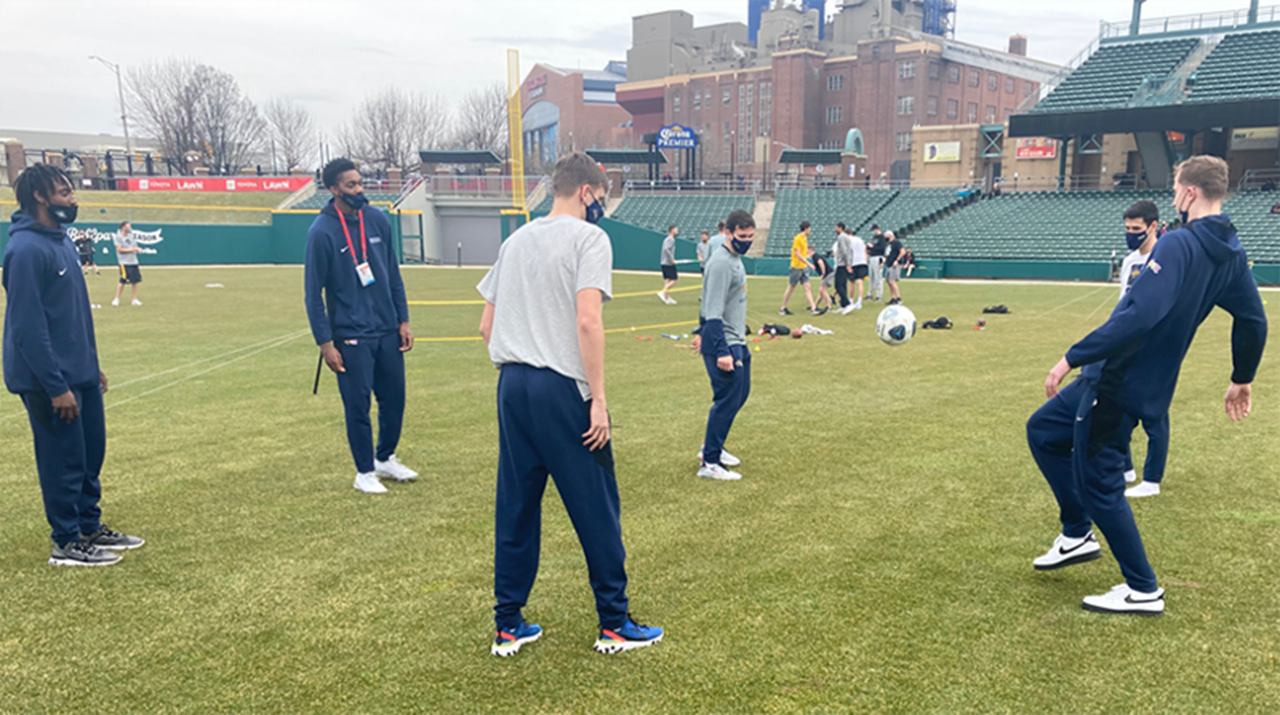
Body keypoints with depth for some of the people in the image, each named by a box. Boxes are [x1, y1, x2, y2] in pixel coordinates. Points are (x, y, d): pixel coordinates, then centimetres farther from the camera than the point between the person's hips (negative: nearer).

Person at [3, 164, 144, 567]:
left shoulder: (61, 240, 11)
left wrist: (91, 365, 18)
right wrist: (56, 387, -21)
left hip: (80, 374, 9)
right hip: (49, 381, -9)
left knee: (91, 454, 16)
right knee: (64, 461, 2)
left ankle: (90, 528, 30)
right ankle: (67, 544, 15)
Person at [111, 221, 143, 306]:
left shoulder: (131, 235, 12)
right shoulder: (119, 236, -7)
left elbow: (135, 246, 21)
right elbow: (119, 249, -13)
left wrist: (137, 249, -2)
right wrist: (131, 249, -15)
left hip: (133, 261, 6)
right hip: (124, 262, -6)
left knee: (135, 281, 4)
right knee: (123, 281, -8)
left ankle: (135, 299, 12)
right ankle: (116, 299, 4)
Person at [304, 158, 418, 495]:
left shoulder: (378, 220, 3)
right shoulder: (321, 232, -11)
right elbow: (313, 293, -8)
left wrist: (403, 321, 8)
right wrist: (325, 343, -11)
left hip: (388, 331, 5)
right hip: (351, 337, -5)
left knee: (394, 398, 13)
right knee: (358, 406, 3)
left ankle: (385, 458, 34)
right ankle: (364, 472, 21)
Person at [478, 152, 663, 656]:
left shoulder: (516, 240, 17)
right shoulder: (588, 238, -4)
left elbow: (487, 326, 15)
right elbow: (587, 320, -17)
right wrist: (598, 399, -15)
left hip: (511, 387, 7)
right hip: (562, 388, -7)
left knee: (515, 507, 13)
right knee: (597, 509, 4)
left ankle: (508, 626, 21)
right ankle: (614, 624, 15)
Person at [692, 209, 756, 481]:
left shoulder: (734, 259, 12)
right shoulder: (721, 263, -18)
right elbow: (714, 312, -24)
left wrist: (703, 332, 26)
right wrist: (721, 352, -28)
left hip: (736, 342, 10)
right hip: (722, 344, -10)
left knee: (740, 394, 17)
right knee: (728, 400, -7)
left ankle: (712, 448, 30)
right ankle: (709, 463, 2)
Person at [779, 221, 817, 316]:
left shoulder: (805, 238, 10)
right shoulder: (797, 238, -15)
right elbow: (798, 254, -20)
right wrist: (809, 264, -21)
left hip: (804, 267, 7)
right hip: (796, 267, -7)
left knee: (808, 287, -1)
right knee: (791, 288, 2)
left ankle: (813, 308, -5)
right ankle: (782, 308, 14)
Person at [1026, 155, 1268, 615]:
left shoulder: (1178, 244, -20)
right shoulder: (1232, 254, 9)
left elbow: (1139, 316, -31)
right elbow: (1253, 322, 16)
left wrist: (1072, 359, -26)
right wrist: (1242, 380, 30)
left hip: (1120, 383, -10)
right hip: (1149, 384, 10)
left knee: (1098, 483, 2)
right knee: (1043, 430, 21)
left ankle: (1143, 591, 16)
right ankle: (1078, 535, 28)